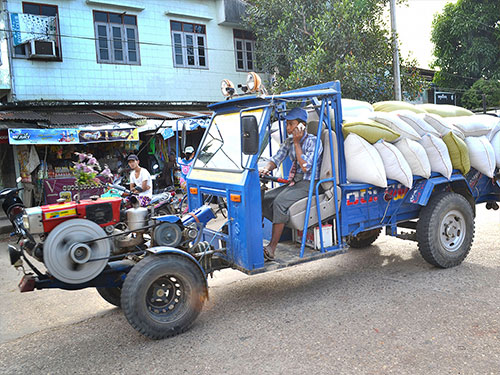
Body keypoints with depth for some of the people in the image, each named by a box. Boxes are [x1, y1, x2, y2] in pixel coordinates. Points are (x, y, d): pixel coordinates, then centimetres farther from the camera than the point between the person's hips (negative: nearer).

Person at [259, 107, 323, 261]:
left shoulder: (314, 141, -11)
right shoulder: (289, 142, 11)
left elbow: (305, 167, -20)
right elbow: (276, 159, 8)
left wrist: (297, 143, -17)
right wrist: (267, 168, -15)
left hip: (309, 184, -8)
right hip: (293, 182, 8)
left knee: (280, 201, -30)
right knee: (264, 199, -11)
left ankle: (272, 248, -29)